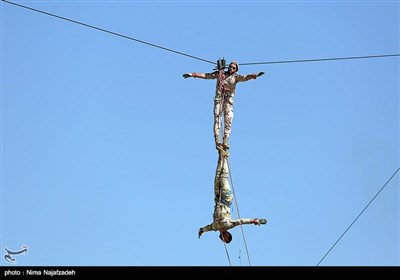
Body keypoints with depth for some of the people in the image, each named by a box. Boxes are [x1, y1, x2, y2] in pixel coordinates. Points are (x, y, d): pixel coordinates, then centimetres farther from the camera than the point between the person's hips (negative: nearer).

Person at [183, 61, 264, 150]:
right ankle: (217, 141, -19)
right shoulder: (220, 73, 15)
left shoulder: (236, 76, 10)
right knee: (217, 117, -11)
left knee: (228, 120, -11)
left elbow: (245, 78, -8)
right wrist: (192, 74, 16)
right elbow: (206, 75, 18)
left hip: (229, 100, -1)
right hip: (218, 98, 1)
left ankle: (225, 142, -16)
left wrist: (255, 75, -27)